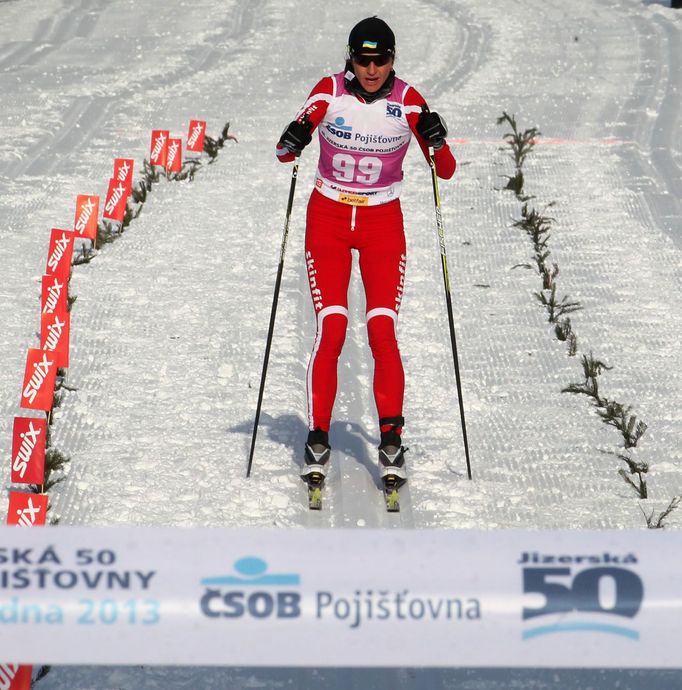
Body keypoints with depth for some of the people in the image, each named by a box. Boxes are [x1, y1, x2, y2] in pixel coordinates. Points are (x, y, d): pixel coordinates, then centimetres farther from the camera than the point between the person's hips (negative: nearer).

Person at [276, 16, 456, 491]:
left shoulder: (408, 101, -8)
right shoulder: (329, 92, -8)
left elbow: (446, 171, -6)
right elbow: (285, 153, -2)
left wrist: (436, 140, -27)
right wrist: (292, 143, -25)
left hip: (383, 223, 0)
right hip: (328, 218, 0)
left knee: (383, 332, -12)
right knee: (331, 331, -11)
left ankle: (391, 442, -4)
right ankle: (318, 441, -3)